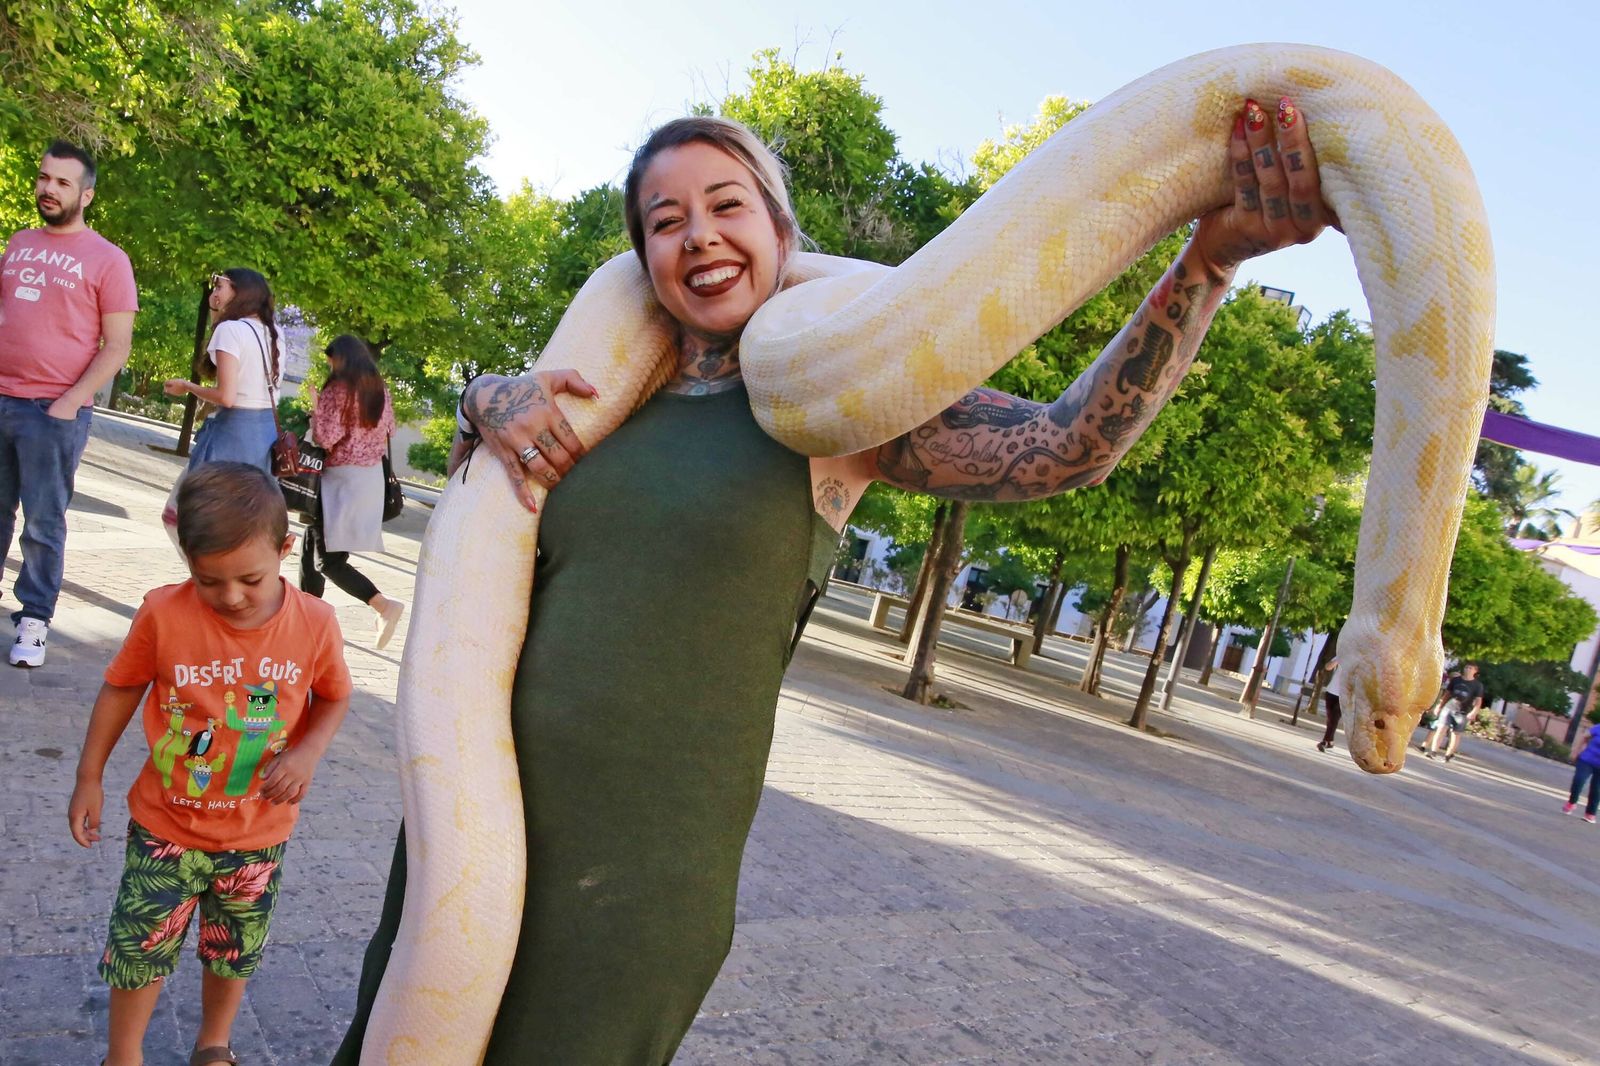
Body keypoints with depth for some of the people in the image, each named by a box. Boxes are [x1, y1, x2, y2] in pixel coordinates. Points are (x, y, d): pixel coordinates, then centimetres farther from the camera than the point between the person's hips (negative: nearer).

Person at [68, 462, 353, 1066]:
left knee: (234, 950, 20)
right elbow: (121, 688, -2)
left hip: (257, 832, 1)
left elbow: (334, 696, 1)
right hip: (166, 826, -1)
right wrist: (89, 778, 5)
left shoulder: (314, 623, -16)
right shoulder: (163, 614, -18)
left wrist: (308, 751, -17)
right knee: (140, 947, 10)